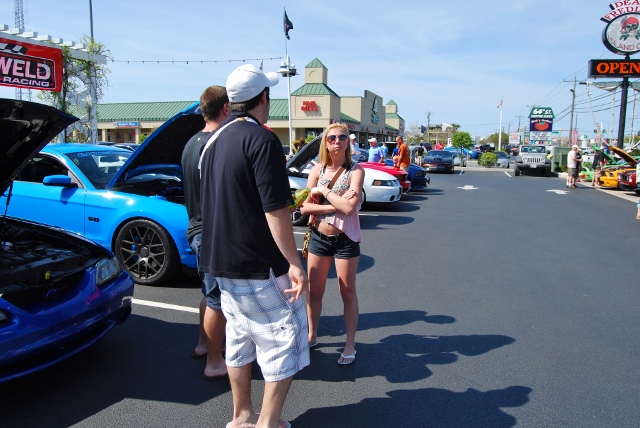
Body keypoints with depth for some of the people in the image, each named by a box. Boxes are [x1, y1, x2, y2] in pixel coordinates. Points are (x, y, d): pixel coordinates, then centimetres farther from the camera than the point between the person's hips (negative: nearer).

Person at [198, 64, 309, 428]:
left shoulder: (214, 141, 10)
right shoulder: (262, 140, -16)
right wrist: (294, 263, -19)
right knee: (285, 340, 4)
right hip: (260, 265, -9)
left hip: (222, 261, 9)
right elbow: (275, 209, -22)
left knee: (240, 338, 18)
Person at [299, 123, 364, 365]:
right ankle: (312, 336, 34)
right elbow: (304, 207, -9)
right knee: (314, 291, 14)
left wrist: (323, 191, -13)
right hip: (319, 237, 4)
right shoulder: (317, 170, 1)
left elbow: (349, 207, -23)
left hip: (345, 239, -3)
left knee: (347, 293, 8)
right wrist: (336, 205, -18)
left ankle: (350, 345, 23)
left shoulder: (355, 171, -9)